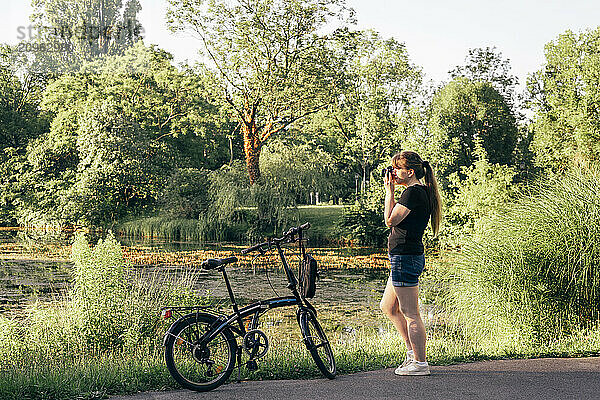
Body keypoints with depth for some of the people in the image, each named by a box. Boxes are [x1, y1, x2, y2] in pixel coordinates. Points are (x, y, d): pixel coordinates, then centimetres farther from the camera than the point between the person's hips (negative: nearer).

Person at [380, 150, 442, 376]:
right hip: (408, 257, 11)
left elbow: (391, 220, -17)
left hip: (405, 256, -11)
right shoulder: (423, 192, 15)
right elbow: (398, 217, 18)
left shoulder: (413, 192, -15)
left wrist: (389, 191, -9)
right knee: (388, 308, 19)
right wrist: (391, 190, 14)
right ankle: (412, 351, 25)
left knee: (410, 313, -4)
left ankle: (420, 364, 3)